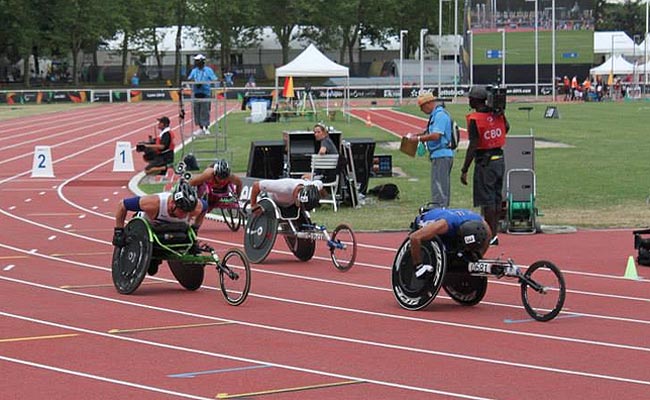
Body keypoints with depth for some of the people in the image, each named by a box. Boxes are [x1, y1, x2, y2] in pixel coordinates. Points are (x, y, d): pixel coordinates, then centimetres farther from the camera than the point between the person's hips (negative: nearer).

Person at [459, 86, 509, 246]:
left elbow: (473, 146, -18)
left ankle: (491, 235, -4)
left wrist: (464, 170, -15)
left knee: (486, 200, -3)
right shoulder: (497, 113, 3)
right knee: (496, 198, 13)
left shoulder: (474, 119, -16)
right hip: (499, 159, 7)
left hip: (484, 162, -7)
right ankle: (494, 232, 19)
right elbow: (507, 128, 24)